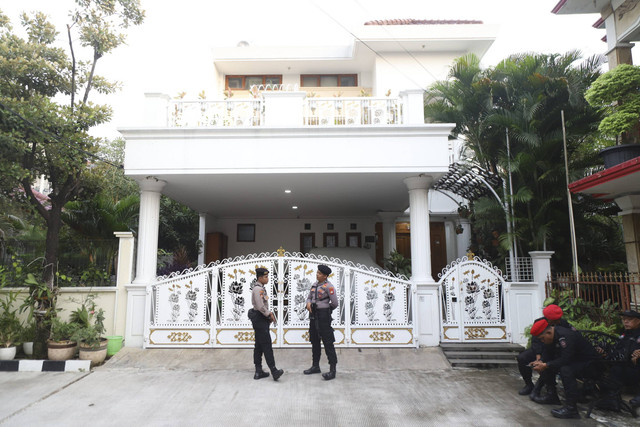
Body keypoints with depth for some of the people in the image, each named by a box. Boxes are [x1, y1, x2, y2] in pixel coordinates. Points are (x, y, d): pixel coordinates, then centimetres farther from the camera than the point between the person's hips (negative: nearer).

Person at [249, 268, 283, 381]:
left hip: (261, 319, 10)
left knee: (259, 345, 11)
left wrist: (269, 314, 9)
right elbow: (260, 306, -23)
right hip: (260, 319, -10)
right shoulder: (258, 289, -16)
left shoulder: (260, 288, 16)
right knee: (267, 345, -12)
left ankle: (258, 371, 15)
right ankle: (274, 371, -13)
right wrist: (269, 314, -10)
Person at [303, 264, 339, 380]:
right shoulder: (315, 284, 11)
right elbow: (309, 297, 18)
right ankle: (315, 366, 27)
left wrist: (326, 309, 4)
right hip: (313, 315, 9)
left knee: (328, 342, -7)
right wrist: (308, 303, -5)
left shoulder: (328, 286, -14)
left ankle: (332, 370, -4)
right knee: (315, 341, 15)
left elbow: (335, 303, -13)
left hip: (323, 315, -8)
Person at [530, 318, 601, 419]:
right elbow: (550, 354, 9)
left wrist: (545, 365, -30)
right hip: (574, 361, 10)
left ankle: (571, 409, -31)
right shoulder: (555, 335, 1)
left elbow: (565, 359, -35)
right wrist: (541, 362, -8)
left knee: (565, 369, -36)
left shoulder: (565, 336, -29)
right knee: (547, 368, 0)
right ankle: (552, 397, 12)